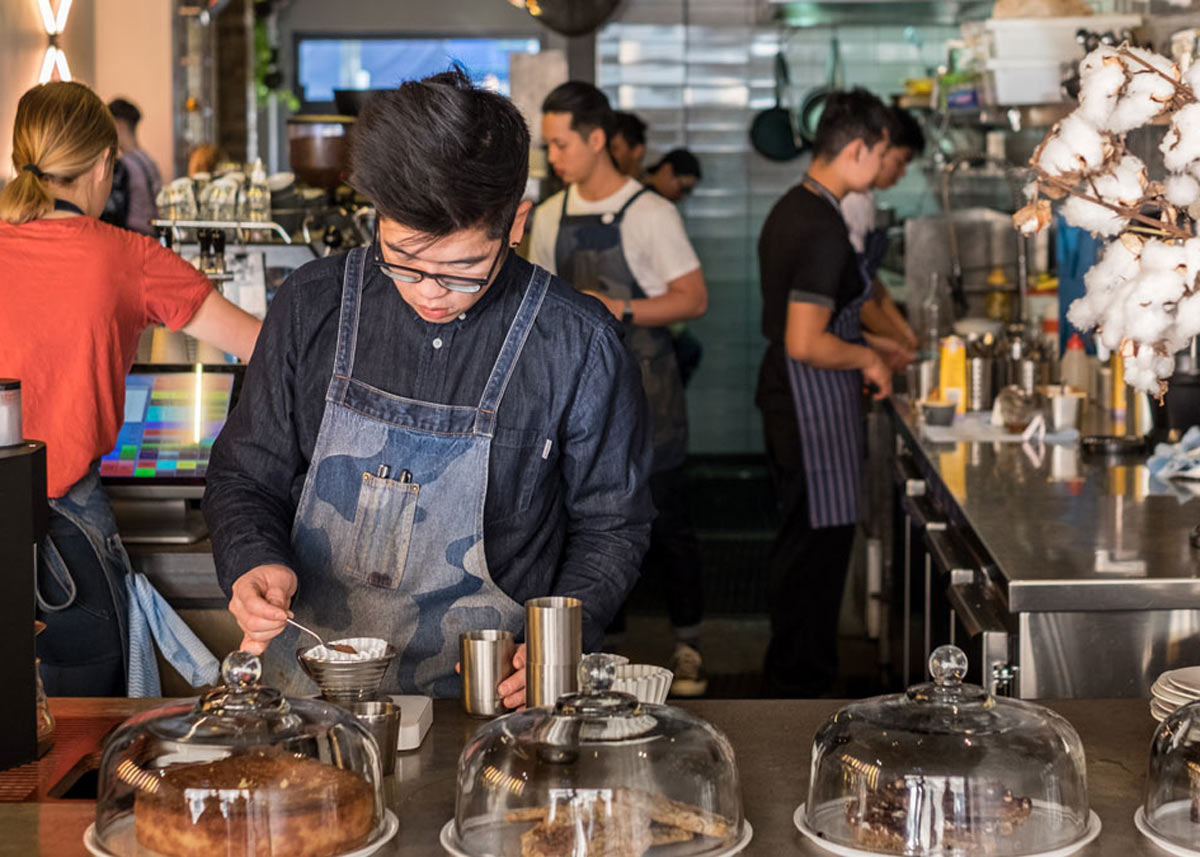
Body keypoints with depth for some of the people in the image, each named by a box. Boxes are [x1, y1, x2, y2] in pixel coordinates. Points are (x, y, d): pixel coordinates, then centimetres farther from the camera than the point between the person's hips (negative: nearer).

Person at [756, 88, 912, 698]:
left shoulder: (791, 209, 10)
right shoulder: (824, 229, -22)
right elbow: (805, 343, -27)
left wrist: (865, 343, 20)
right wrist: (867, 359, -11)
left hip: (786, 398, 11)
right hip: (814, 407, -11)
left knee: (802, 543, 19)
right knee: (816, 544, -1)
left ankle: (790, 679, 30)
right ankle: (798, 688, 9)